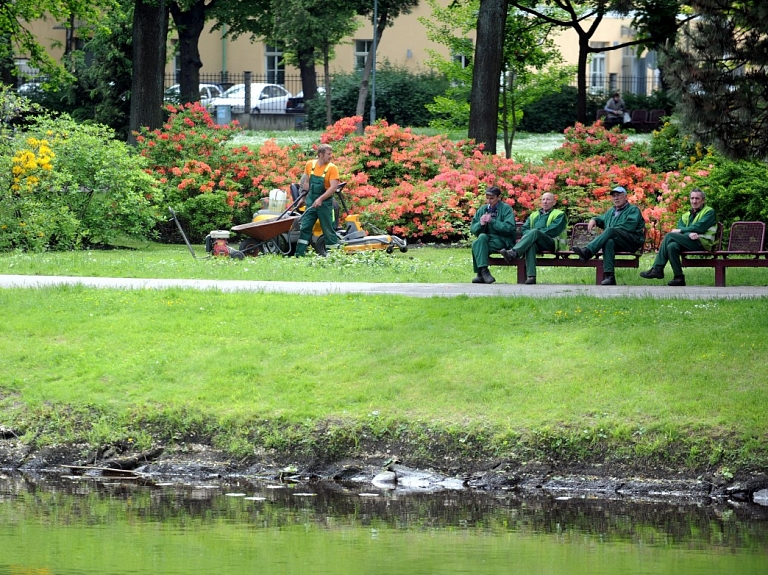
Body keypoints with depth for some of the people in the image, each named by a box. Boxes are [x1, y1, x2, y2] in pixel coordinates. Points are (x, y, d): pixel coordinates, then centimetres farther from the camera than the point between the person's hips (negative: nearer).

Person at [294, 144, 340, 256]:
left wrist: (321, 199, -26)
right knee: (305, 228, 4)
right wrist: (304, 196, 13)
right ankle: (299, 255, 7)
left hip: (325, 203, -4)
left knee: (329, 230, 0)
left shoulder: (332, 168, -10)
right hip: (311, 202, 4)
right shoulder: (310, 165, 3)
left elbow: (333, 187, -18)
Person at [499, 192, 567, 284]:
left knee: (534, 232, -33)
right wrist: (530, 234, -7)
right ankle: (531, 276, -50)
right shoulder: (534, 215, 32)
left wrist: (536, 233, -10)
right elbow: (525, 229, 17)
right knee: (531, 244, -36)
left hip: (552, 243, -3)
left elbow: (554, 230, -3)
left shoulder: (559, 215, 15)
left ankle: (513, 253, -52)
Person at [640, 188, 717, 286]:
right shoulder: (686, 215, 25)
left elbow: (699, 228, -8)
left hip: (702, 243, -6)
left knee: (669, 236, -20)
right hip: (690, 242, 6)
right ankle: (679, 277, -26)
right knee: (672, 246, -27)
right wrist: (689, 233, -17)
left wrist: (680, 231, -4)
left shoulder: (709, 212, 7)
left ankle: (657, 270, -18)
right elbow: (680, 227, 5)